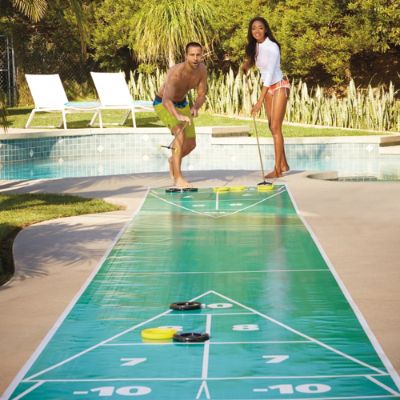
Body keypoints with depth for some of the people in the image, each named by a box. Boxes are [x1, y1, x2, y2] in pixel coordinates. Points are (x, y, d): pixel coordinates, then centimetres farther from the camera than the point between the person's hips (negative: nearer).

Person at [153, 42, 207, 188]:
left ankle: (173, 160, 44)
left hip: (182, 104, 7)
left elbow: (201, 94, -9)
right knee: (180, 133, -29)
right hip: (162, 104, -7)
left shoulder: (202, 69, -16)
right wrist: (178, 116, -68)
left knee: (191, 144, 10)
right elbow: (166, 99, -50)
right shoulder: (176, 73, -37)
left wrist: (196, 107, -32)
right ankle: (177, 178, -29)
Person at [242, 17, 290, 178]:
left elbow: (270, 73, -27)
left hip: (279, 86, -8)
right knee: (273, 127, 11)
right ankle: (283, 164, 22)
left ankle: (277, 169, -8)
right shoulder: (255, 46, 1)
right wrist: (247, 64, -6)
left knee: (275, 127, -10)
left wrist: (260, 101, -31)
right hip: (268, 87, 8)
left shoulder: (272, 47, -22)